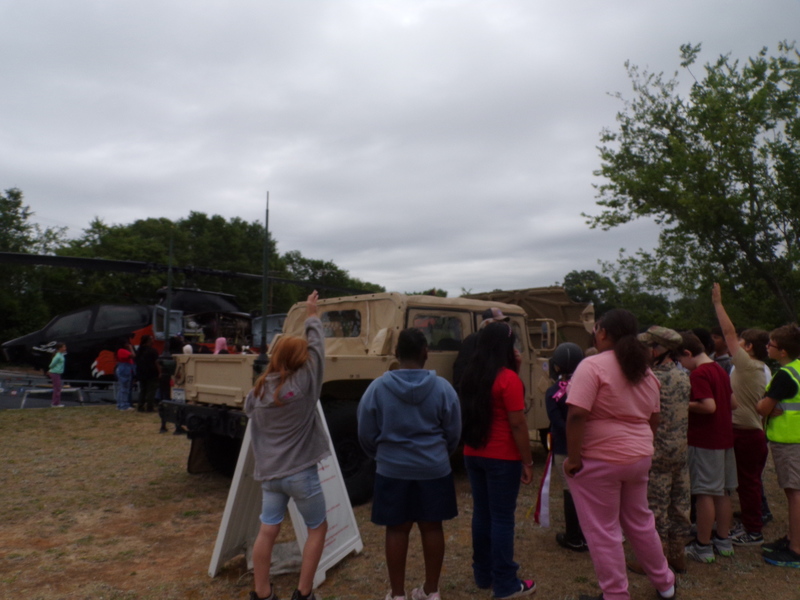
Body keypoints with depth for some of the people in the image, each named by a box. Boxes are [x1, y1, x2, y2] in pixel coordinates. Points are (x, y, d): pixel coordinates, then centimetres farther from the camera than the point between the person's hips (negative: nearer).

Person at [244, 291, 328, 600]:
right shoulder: (303, 384, -16)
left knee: (267, 531, 13)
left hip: (269, 473, 5)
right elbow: (317, 347, -5)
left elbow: (249, 410, 19)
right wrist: (312, 315, 7)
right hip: (301, 473, -5)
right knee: (317, 529, 14)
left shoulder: (259, 389, -2)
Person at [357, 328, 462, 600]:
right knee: (432, 527, 14)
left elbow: (366, 435, -3)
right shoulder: (443, 388, -8)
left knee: (397, 530, 11)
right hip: (434, 469, 1)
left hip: (393, 470, -1)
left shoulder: (377, 388, -10)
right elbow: (453, 433, 0)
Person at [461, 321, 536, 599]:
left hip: (473, 455, 7)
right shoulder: (508, 378, -15)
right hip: (502, 458, -7)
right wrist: (527, 462, -8)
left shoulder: (471, 375, 6)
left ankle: (483, 575, 25)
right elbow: (517, 424, -16)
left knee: (481, 513, 14)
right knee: (502, 517, 2)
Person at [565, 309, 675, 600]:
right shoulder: (645, 371, 8)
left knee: (603, 532, 6)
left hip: (599, 461, -8)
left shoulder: (593, 365, -17)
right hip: (639, 457, 8)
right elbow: (653, 419, 15)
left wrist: (573, 459, -18)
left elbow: (576, 415, -25)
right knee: (640, 522, 24)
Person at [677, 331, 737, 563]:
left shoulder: (698, 374, -17)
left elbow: (709, 406, -25)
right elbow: (733, 403, 14)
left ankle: (703, 547, 6)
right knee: (722, 492, 15)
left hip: (704, 440, -9)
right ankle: (723, 541, 26)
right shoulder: (720, 370, 10)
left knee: (705, 493, -2)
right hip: (724, 438, 9)